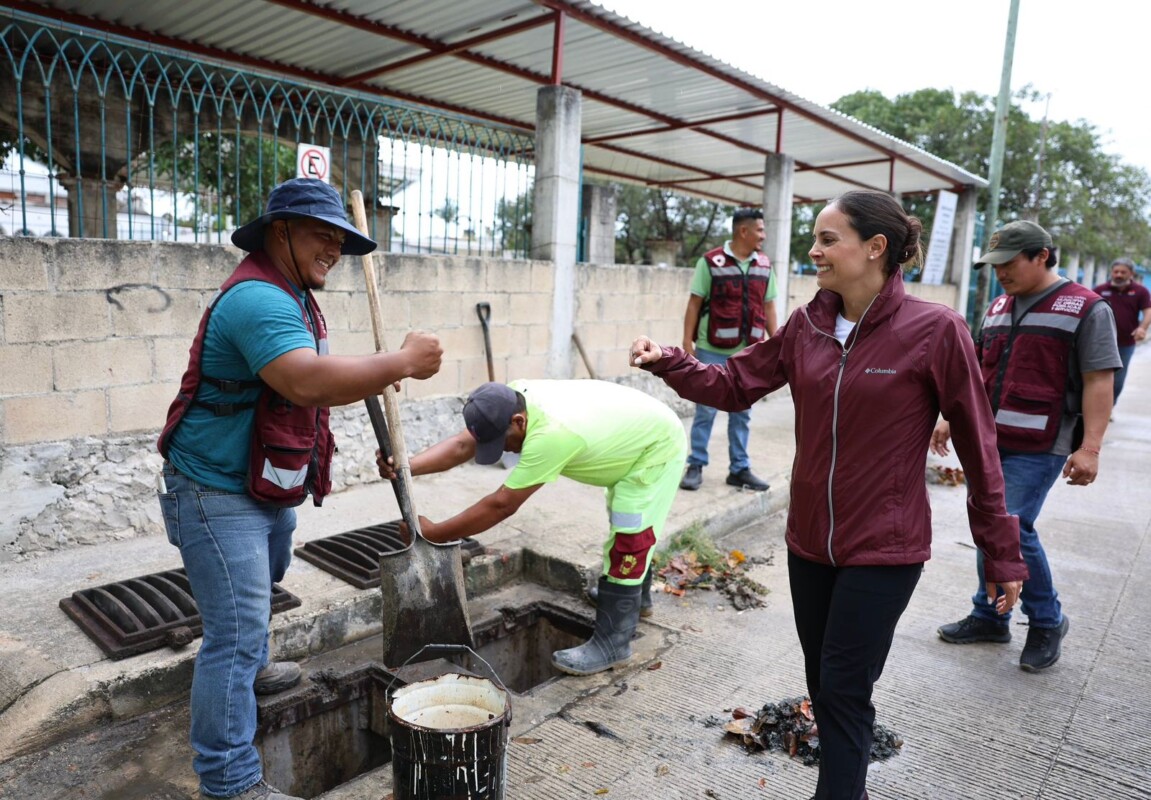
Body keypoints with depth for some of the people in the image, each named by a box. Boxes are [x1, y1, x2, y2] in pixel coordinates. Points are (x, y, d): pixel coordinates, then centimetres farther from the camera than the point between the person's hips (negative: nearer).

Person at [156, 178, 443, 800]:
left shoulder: (290, 298, 9)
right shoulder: (256, 298, -26)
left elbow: (310, 389, 16)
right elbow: (306, 382, -42)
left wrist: (369, 381, 2)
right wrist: (403, 362, -34)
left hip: (269, 489, 11)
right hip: (218, 495, -11)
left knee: (260, 587, 31)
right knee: (236, 630, -5)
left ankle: (248, 669, 57)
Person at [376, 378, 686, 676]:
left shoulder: (551, 435, -42)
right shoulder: (511, 400, -19)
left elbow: (501, 505, -36)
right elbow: (462, 445, -21)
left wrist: (433, 533, -30)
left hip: (659, 447, -9)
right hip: (637, 434, 10)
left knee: (628, 539, -10)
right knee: (625, 524, 26)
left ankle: (612, 642, 1)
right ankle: (635, 592, 48)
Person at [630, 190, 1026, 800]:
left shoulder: (934, 331, -15)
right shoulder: (806, 326, 0)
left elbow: (977, 447, -9)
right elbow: (733, 385, 5)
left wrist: (1002, 554, -3)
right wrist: (668, 362, -11)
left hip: (884, 550, -5)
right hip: (810, 542, 6)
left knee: (843, 691, 2)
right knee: (823, 686, 19)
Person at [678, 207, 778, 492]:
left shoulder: (764, 265, 8)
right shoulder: (710, 262, -6)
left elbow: (768, 306, 13)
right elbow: (695, 303, -5)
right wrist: (687, 341, -9)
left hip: (748, 353, 4)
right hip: (713, 350, -4)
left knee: (741, 412, 10)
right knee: (706, 410, 3)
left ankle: (739, 469, 19)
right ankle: (695, 466, 13)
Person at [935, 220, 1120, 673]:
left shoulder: (1085, 309, -5)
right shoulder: (999, 307, 14)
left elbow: (1098, 381, -10)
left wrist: (1089, 447, -17)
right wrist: (951, 420, 17)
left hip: (1038, 447, -6)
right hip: (989, 440, 7)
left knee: (1011, 529, -11)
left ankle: (1047, 621, 12)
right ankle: (990, 617, 24)